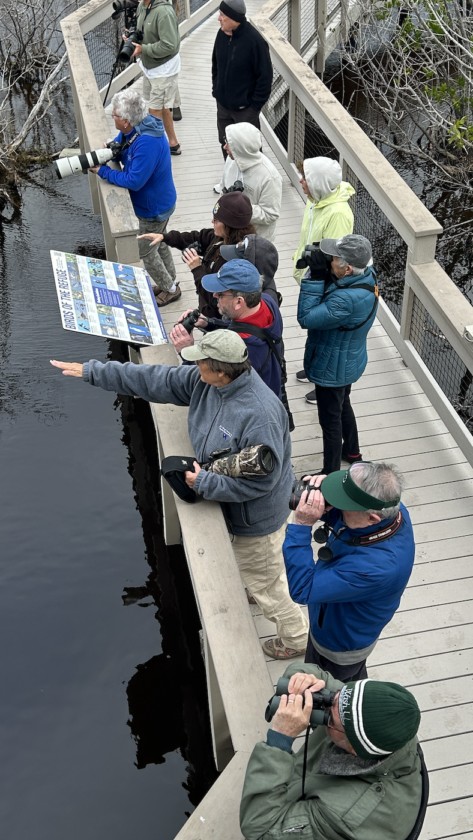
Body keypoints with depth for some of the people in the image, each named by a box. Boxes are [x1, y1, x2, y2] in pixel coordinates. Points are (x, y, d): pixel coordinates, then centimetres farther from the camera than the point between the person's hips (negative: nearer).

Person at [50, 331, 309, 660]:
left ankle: (298, 638, 37)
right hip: (230, 505, 8)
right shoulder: (205, 381, -12)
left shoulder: (260, 414, -37)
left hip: (255, 516, -8)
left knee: (265, 582, 12)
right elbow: (156, 380, -5)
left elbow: (261, 480, -32)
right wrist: (91, 371, -2)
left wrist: (204, 483, -25)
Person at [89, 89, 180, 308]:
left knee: (146, 252, 9)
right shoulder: (134, 128, -7)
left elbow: (134, 181, -34)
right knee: (159, 243, 26)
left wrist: (103, 171, -26)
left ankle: (170, 289, 28)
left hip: (154, 208, -9)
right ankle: (170, 282, 46)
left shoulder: (147, 144, -37)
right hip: (160, 202, 9)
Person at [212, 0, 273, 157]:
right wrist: (216, 90, 10)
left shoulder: (254, 41, -22)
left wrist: (255, 104, -15)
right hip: (223, 104, 7)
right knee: (226, 144, 19)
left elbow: (265, 76, -17)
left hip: (245, 108, -7)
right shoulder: (222, 34, -3)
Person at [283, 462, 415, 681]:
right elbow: (341, 516, -3)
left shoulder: (376, 564, -49)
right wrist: (326, 505, -26)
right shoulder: (390, 508, -25)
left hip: (340, 645, -7)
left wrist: (302, 525, -43)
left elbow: (302, 589, -40)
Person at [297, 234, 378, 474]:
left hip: (333, 369, -10)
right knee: (343, 405, 31)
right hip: (347, 362, 10)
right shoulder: (366, 275, -12)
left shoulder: (348, 300, -41)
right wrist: (321, 273, -15)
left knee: (330, 420, 10)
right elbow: (329, 294, 2)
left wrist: (315, 277, -33)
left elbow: (307, 318, -32)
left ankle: (330, 475, 28)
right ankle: (352, 452, 53)